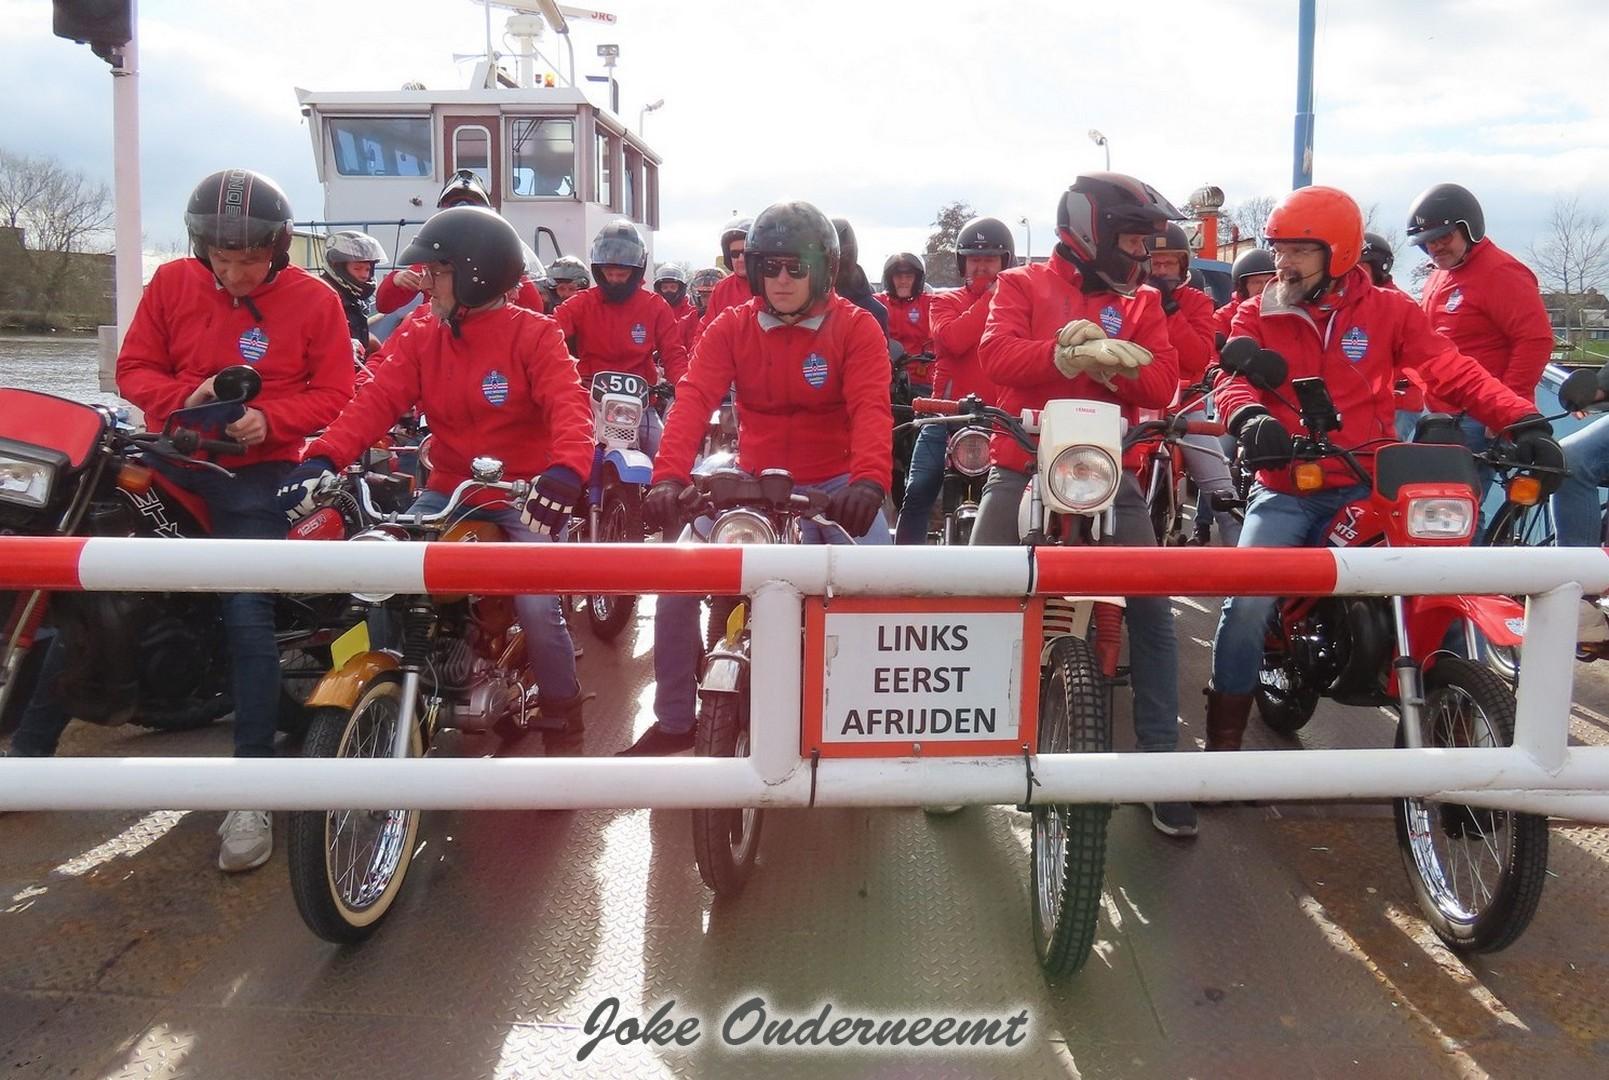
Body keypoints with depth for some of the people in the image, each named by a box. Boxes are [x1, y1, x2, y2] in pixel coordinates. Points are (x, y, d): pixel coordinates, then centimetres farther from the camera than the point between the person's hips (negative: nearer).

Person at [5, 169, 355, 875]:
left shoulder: (314, 300, -5)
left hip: (257, 474, -3)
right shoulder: (172, 284, 2)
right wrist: (181, 396, -16)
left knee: (248, 615, -15)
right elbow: (133, 367, 5)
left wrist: (268, 419, -21)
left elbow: (334, 395, -5)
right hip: (169, 459, 4)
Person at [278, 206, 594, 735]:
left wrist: (565, 471, -44)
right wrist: (323, 458, -26)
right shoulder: (420, 337, 4)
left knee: (537, 606, -19)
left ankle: (562, 711, 8)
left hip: (522, 495, -4)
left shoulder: (533, 333, -9)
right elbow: (376, 400, -9)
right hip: (447, 492, 5)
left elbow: (568, 406, -23)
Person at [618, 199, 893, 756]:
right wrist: (668, 477, -35)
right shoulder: (731, 327, -1)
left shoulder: (856, 328, -7)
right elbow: (693, 399, -16)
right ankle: (674, 722, 7)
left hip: (834, 486, -2)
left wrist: (869, 482, -43)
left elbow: (871, 409, -23)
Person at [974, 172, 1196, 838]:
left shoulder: (1140, 302, 14)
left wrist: (1107, 357, -20)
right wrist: (1074, 353, -29)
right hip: (1023, 468, -2)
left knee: (1152, 608, -6)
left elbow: (1161, 384, -1)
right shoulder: (1021, 286, 7)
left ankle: (1160, 760, 4)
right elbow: (997, 354, -13)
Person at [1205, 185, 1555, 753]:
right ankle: (1223, 739, -4)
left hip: (1366, 489, 1)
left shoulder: (1388, 310, 6)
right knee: (1248, 602, -19)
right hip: (1284, 490, -1)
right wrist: (1249, 417, -34)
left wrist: (1521, 419, -20)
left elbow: (1452, 370, -4)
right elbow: (1234, 379, -10)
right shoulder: (1257, 314, 6)